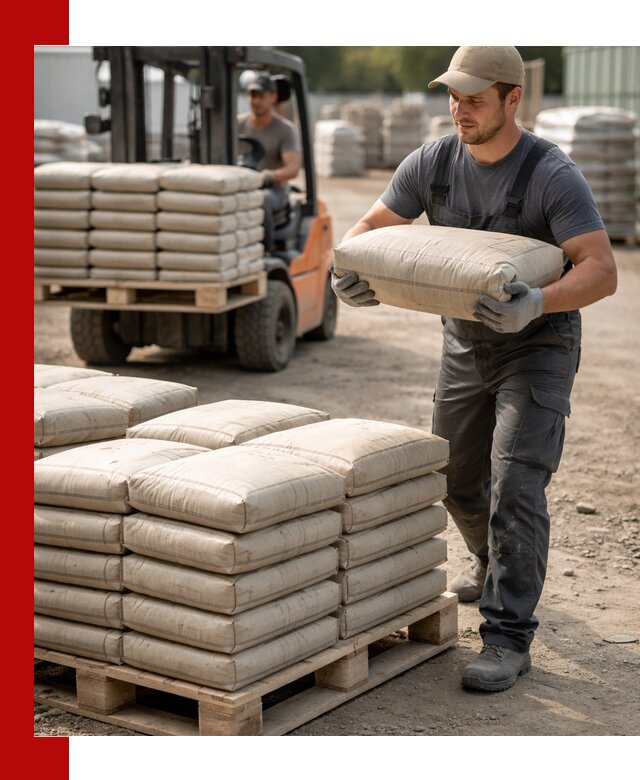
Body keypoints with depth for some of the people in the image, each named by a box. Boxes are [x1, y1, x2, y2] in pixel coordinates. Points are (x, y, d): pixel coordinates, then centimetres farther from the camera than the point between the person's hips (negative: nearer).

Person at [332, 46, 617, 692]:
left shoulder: (552, 174, -24)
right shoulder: (432, 162, -9)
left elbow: (602, 272, -31)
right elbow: (370, 227, -3)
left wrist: (538, 303, -51)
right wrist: (347, 273, -26)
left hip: (538, 348, -6)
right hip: (464, 346, 6)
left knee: (513, 485, -17)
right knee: (458, 482, 18)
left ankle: (508, 639, -11)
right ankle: (498, 566, 48)